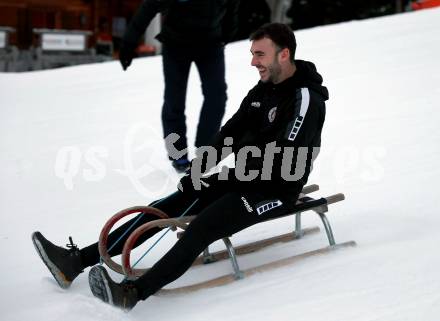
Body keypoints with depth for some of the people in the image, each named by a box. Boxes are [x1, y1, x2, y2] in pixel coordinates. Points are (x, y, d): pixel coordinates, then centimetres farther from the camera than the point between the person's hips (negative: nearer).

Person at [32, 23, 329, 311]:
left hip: (276, 191, -8)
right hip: (244, 178, 8)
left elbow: (281, 161, -24)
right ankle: (77, 261, -6)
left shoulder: (306, 99, -17)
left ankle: (132, 293, -42)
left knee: (203, 225, -31)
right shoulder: (263, 90, 9)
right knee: (166, 207, -4)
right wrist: (197, 168, -8)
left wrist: (219, 180, -22)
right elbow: (232, 132, 8)